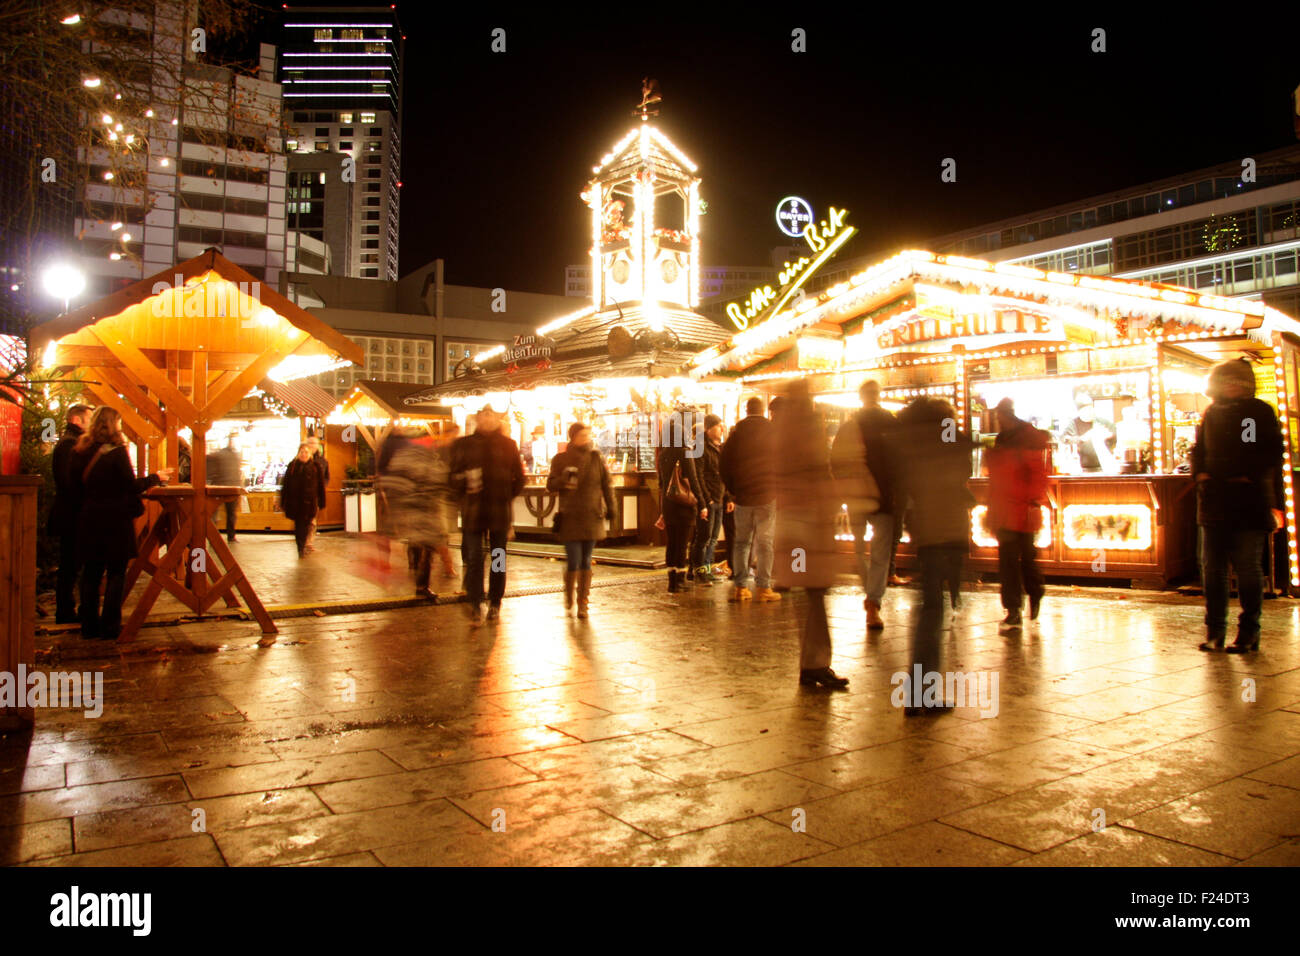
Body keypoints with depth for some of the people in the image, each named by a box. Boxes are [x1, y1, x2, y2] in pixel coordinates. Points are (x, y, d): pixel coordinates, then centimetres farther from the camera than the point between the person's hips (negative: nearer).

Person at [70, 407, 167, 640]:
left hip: (89, 519, 6)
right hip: (115, 519, -5)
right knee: (116, 573, 3)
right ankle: (110, 627, 4)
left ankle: (89, 626, 17)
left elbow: (77, 483, 11)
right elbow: (131, 486, -12)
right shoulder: (117, 452, -13)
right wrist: (155, 478, 3)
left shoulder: (80, 451, 4)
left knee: (91, 572, 12)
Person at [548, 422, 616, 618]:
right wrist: (563, 479, -18)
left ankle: (582, 604, 17)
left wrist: (610, 508, 7)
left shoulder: (596, 458, 5)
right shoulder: (561, 459, 2)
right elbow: (550, 486, 2)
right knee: (573, 562, -7)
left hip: (592, 517, 2)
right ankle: (568, 596, 21)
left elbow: (607, 484, 11)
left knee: (586, 562, 6)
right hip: (570, 518, -1)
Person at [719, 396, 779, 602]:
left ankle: (740, 587, 7)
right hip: (767, 495, -2)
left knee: (741, 541, 9)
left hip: (743, 495, 2)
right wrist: (777, 487, 10)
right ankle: (763, 587, 1)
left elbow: (723, 465, 3)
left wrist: (732, 489, 10)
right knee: (764, 541, 2)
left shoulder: (736, 433, 4)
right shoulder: (773, 432, -3)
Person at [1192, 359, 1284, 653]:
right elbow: (1198, 449, 17)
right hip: (1215, 500, 4)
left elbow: (1272, 454, -5)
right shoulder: (1212, 413, 14)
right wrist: (1201, 474, -1)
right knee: (1212, 567, 4)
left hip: (1249, 499, -4)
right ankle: (1214, 631, 12)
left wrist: (1247, 476, -16)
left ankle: (1248, 633, 9)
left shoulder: (1261, 412, 2)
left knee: (1248, 568, 0)